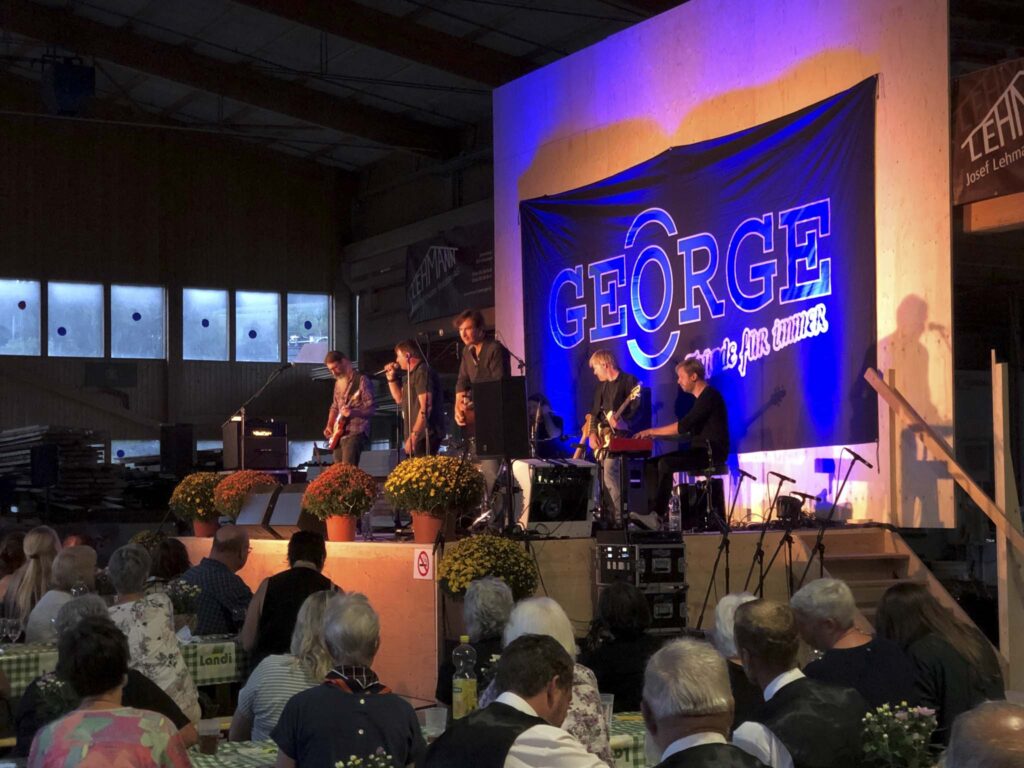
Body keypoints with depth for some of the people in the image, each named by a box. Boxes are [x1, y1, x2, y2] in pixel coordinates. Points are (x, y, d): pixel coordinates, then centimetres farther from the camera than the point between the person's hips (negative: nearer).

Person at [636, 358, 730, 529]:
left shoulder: (710, 396, -13)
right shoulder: (701, 398, 18)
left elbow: (683, 426, -21)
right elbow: (688, 431, 16)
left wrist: (653, 431, -16)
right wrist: (657, 434, 6)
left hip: (712, 453, -10)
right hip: (701, 451, 10)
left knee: (666, 463, -27)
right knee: (651, 464, -1)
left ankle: (659, 515, -25)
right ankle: (657, 511, -10)